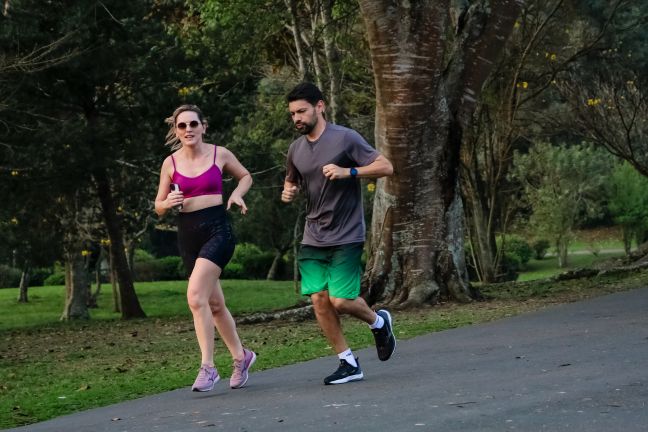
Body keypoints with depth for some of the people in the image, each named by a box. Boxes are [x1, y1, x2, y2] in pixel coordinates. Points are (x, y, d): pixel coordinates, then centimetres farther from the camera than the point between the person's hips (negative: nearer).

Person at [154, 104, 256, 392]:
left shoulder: (220, 154, 0)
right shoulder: (170, 163, 4)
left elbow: (245, 176, 19)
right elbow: (158, 208, 10)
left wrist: (237, 194, -1)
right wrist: (167, 204, -13)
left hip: (217, 229, -4)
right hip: (188, 234, 4)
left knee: (196, 296, -22)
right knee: (214, 304, 12)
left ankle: (207, 366, -17)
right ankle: (240, 356, 32)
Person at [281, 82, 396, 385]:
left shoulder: (345, 138, -9)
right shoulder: (296, 149, 9)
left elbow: (385, 167, -10)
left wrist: (349, 172, -23)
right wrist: (288, 191, 3)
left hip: (346, 238, -6)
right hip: (312, 239, 6)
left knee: (340, 300, -11)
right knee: (319, 300, -3)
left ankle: (378, 322, 21)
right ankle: (348, 363, 9)